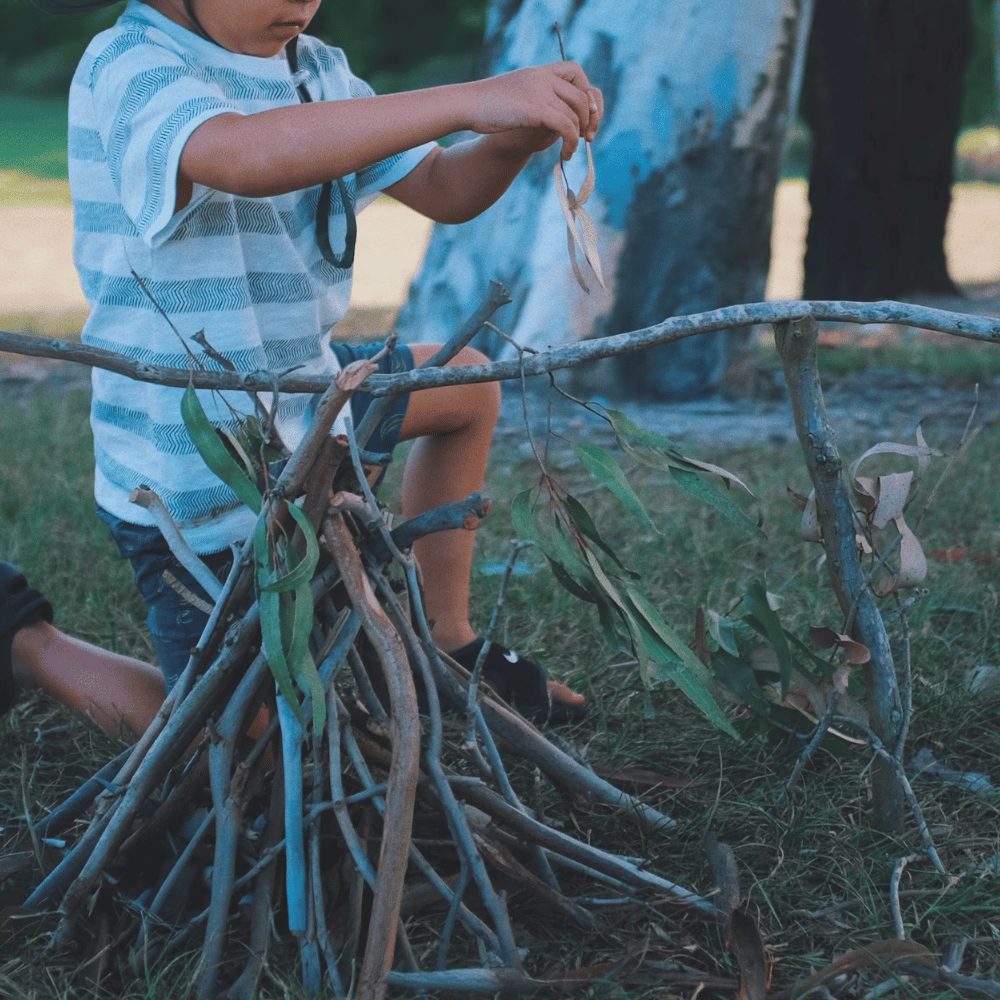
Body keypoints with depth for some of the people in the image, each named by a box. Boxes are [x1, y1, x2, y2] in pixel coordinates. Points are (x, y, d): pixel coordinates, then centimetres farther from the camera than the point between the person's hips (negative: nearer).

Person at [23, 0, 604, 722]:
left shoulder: (318, 71, 1)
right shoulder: (129, 67, -25)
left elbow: (442, 190, 1)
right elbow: (243, 156, -46)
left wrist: (519, 138, -23)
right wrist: (469, 101, -49)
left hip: (301, 397, 8)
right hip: (198, 482, -8)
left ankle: (450, 640, 32)